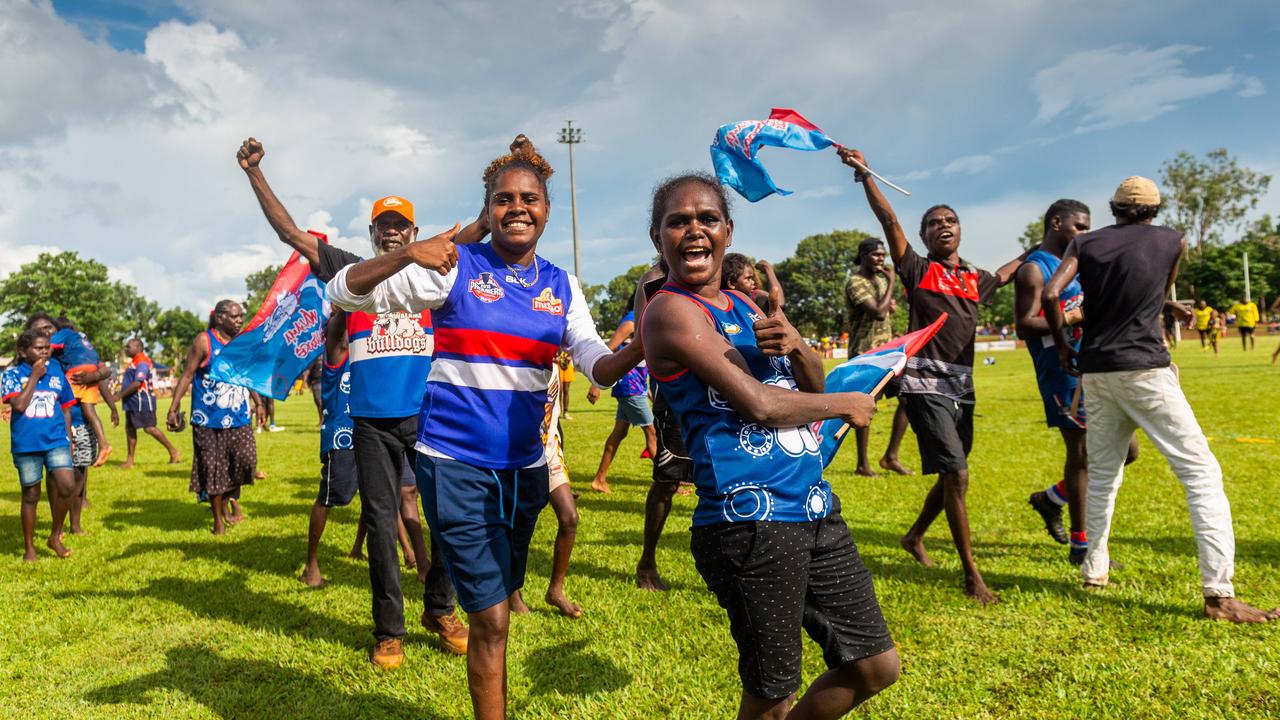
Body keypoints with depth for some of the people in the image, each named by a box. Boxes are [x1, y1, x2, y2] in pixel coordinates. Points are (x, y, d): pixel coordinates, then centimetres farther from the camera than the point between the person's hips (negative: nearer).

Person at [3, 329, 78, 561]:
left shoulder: (56, 372, 7)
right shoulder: (12, 374, -2)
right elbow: (19, 405, -18)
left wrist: (68, 439, 12)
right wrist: (34, 376, -13)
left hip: (56, 441, 2)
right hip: (26, 444, -2)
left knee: (68, 486, -16)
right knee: (31, 495, 9)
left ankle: (55, 536, 6)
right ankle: (29, 547, 25)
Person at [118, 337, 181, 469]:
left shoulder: (142, 362, -16)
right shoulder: (134, 362, 16)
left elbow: (137, 383, -23)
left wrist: (120, 395, -20)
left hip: (142, 401, -11)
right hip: (133, 403, 11)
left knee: (149, 428, -9)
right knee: (129, 428, 9)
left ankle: (173, 452, -1)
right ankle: (129, 461, 13)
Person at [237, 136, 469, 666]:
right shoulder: (353, 272, 9)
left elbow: (480, 229, 3)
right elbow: (289, 232, 7)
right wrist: (254, 173, 2)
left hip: (429, 414, 0)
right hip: (373, 419, 0)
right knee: (381, 522, 5)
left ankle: (439, 610, 23)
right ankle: (388, 631, 17)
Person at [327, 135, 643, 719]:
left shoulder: (560, 286, 6)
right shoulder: (456, 266, -7)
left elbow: (597, 366, -3)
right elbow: (344, 293, -11)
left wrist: (641, 346, -25)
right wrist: (406, 254, -29)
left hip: (524, 466, 5)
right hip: (456, 463, -5)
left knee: (494, 609, 20)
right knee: (492, 618, -3)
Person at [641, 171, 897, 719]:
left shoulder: (745, 305, 14)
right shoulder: (670, 311, -10)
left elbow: (814, 384, 17)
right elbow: (757, 403, -17)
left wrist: (794, 344, -6)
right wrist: (848, 404, -2)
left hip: (815, 510, 8)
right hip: (751, 523, -8)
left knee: (876, 666, 15)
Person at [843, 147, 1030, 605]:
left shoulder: (974, 280, 17)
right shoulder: (917, 270, 2)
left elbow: (1002, 276, 41)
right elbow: (888, 220, -8)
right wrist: (863, 174, -15)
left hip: (962, 385, 7)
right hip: (926, 382, -6)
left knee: (952, 476, 14)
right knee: (956, 474, -13)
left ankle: (915, 537, 39)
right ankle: (972, 575, -5)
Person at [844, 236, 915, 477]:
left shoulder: (880, 278, 13)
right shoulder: (855, 283, -14)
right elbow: (878, 312, -26)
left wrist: (891, 304, 4)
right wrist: (891, 281, -16)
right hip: (865, 354, -8)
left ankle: (890, 457, 12)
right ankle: (863, 464, 10)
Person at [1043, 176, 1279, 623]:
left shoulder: (1085, 243, 8)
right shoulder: (1173, 241, 7)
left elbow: (1050, 294, -6)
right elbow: (1162, 298, 21)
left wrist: (1063, 346, 6)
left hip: (1094, 370, 4)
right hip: (1144, 368, -4)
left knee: (1102, 475, 17)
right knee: (1201, 471, -2)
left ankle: (1094, 571, 22)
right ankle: (1218, 594, -9)